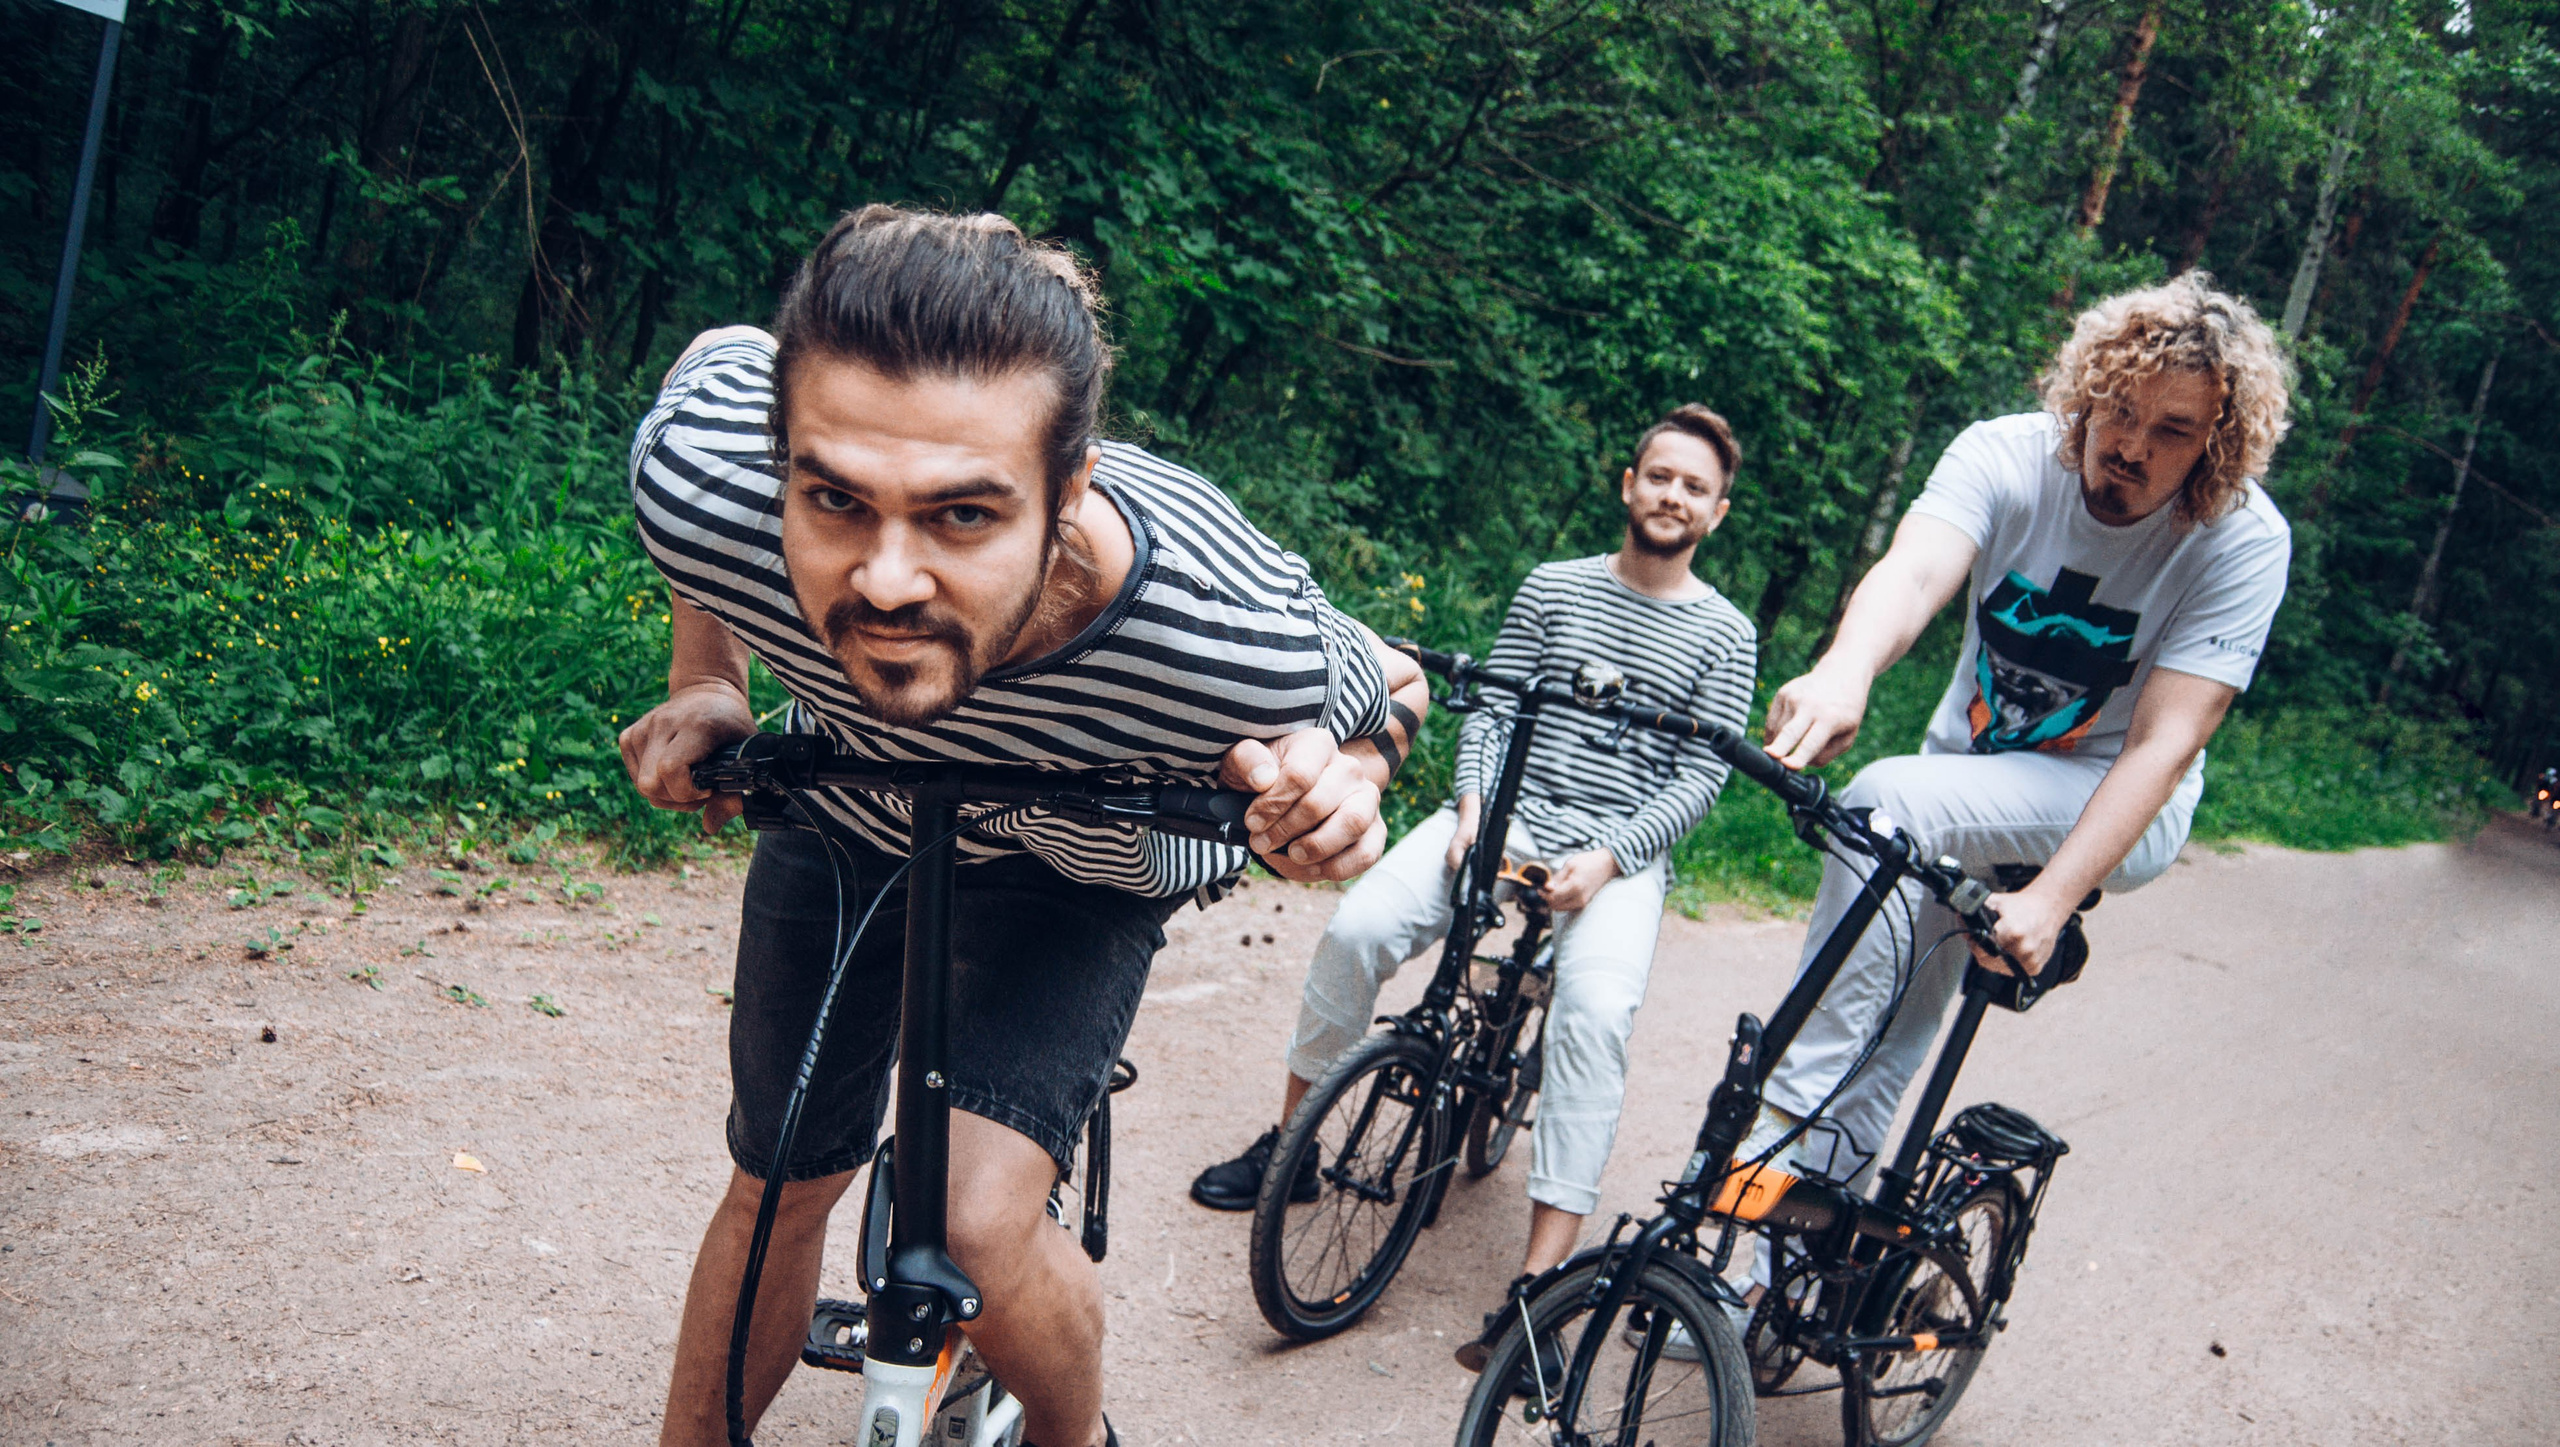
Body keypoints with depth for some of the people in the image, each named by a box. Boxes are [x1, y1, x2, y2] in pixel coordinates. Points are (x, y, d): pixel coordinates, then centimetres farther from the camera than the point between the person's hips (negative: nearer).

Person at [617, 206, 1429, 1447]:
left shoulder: (1230, 646, -43)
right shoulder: (696, 470, -37)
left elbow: (1392, 688, -16)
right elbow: (716, 351, -9)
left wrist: (1339, 781, -39)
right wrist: (704, 679, -10)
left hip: (1077, 869, -2)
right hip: (843, 818, 3)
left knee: (976, 1228, -21)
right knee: (778, 1192, 14)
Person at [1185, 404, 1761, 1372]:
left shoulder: (1725, 635, 5)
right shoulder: (1552, 586, 11)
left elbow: (1700, 779, -1)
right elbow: (1490, 709, 9)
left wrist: (1604, 859, -15)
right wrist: (1472, 806, -10)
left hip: (1622, 848, -2)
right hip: (1508, 811, 2)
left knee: (1595, 1012, -30)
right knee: (1358, 929, -21)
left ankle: (1540, 1282, -27)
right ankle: (1288, 1145, 0)